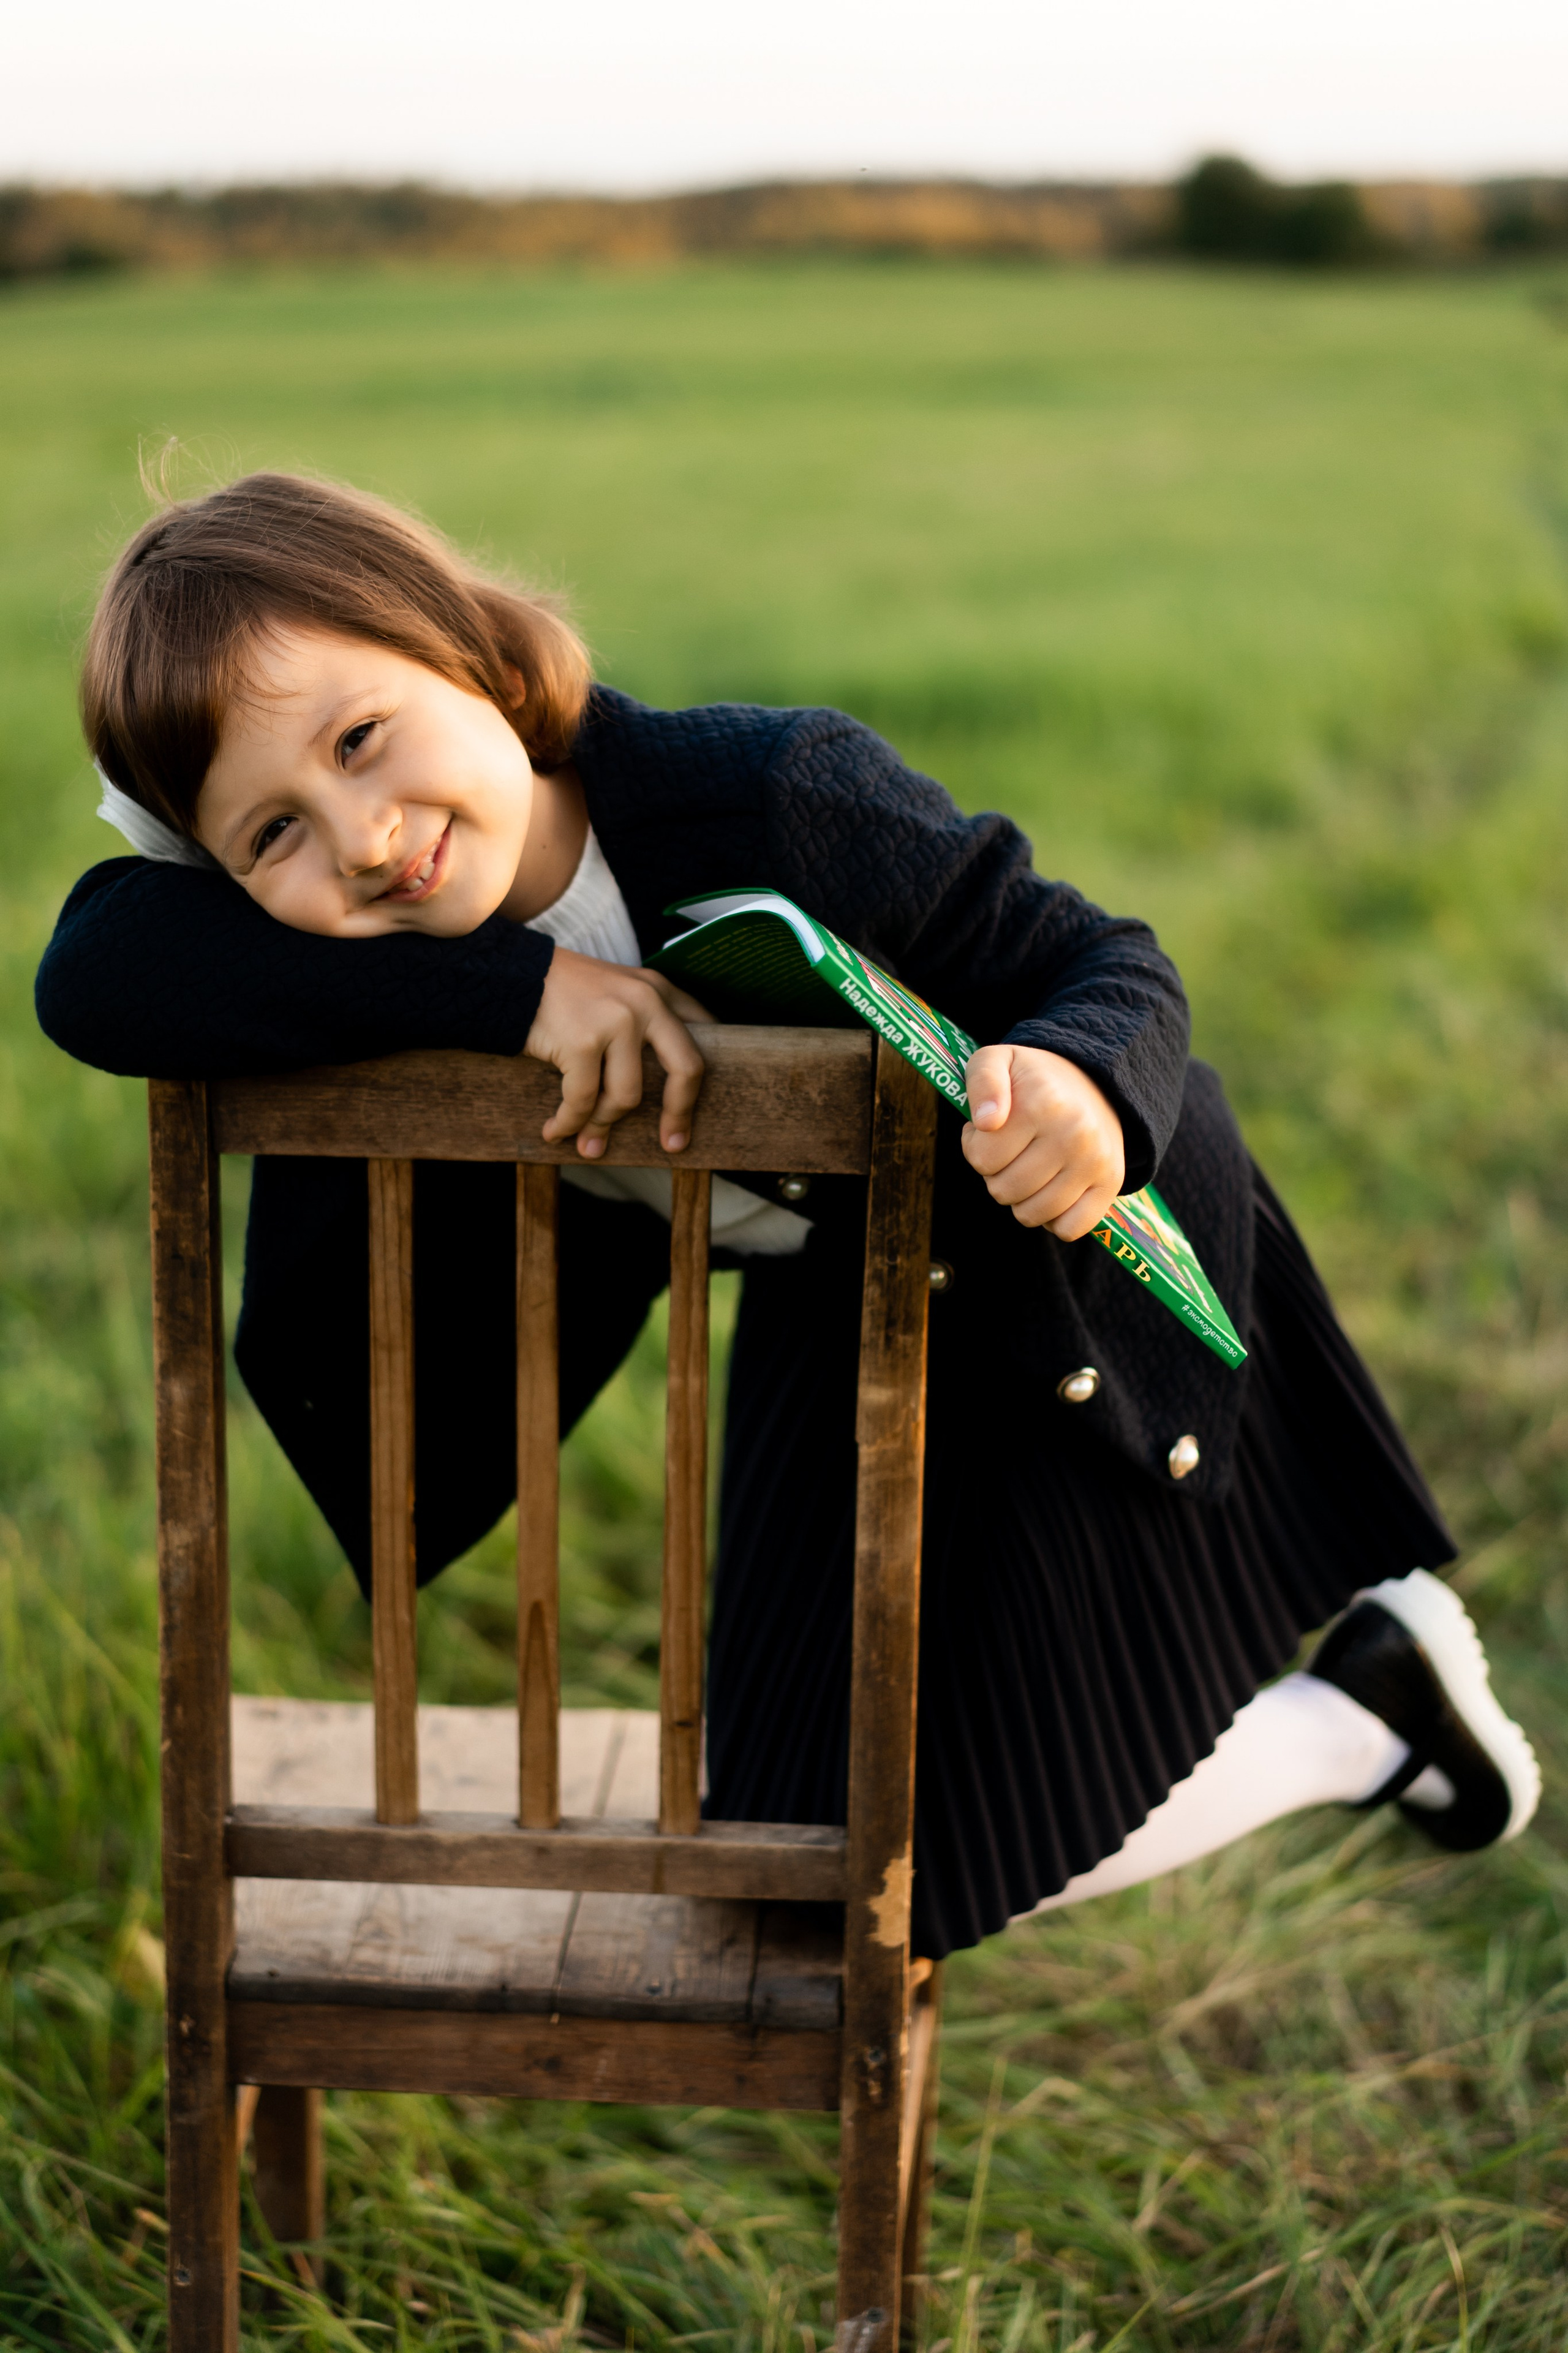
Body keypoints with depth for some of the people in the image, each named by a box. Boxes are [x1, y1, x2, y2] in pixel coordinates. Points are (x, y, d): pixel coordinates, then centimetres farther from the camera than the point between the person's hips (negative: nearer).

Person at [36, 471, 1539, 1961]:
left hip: (1072, 1269, -5)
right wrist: (513, 991, -48)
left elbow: (1109, 969, -29)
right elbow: (91, 971, -42)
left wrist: (1082, 1091, -54)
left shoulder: (774, 801, -37)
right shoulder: (402, 931, -25)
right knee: (808, 1824, 20)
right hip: (828, 1297, 6)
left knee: (944, 1853, 1)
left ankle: (1371, 1702, 19)